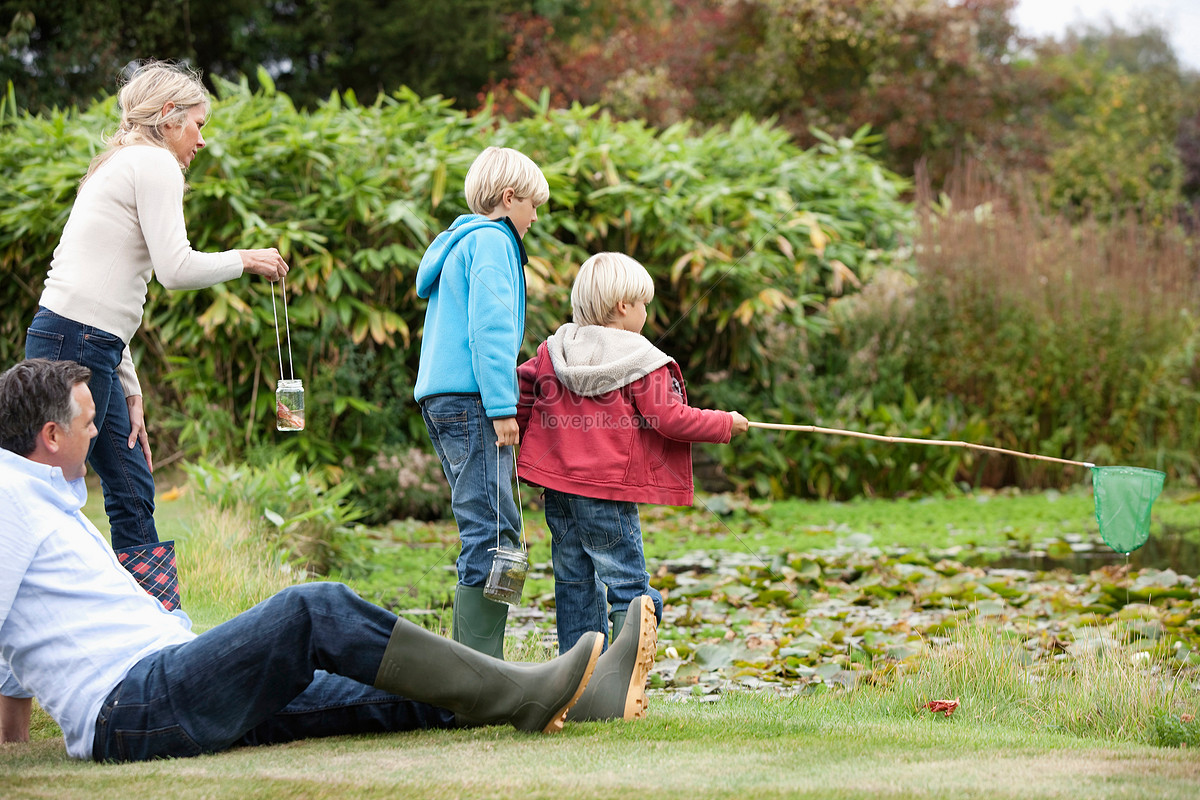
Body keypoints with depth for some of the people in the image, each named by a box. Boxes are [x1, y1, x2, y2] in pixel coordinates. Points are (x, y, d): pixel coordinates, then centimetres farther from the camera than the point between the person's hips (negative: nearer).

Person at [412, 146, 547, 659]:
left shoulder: (459, 243, 25)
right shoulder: (491, 241, -5)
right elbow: (490, 326, -15)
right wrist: (502, 405, -18)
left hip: (441, 397, 10)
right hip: (470, 398, -10)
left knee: (486, 532, 11)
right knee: (492, 533, -13)